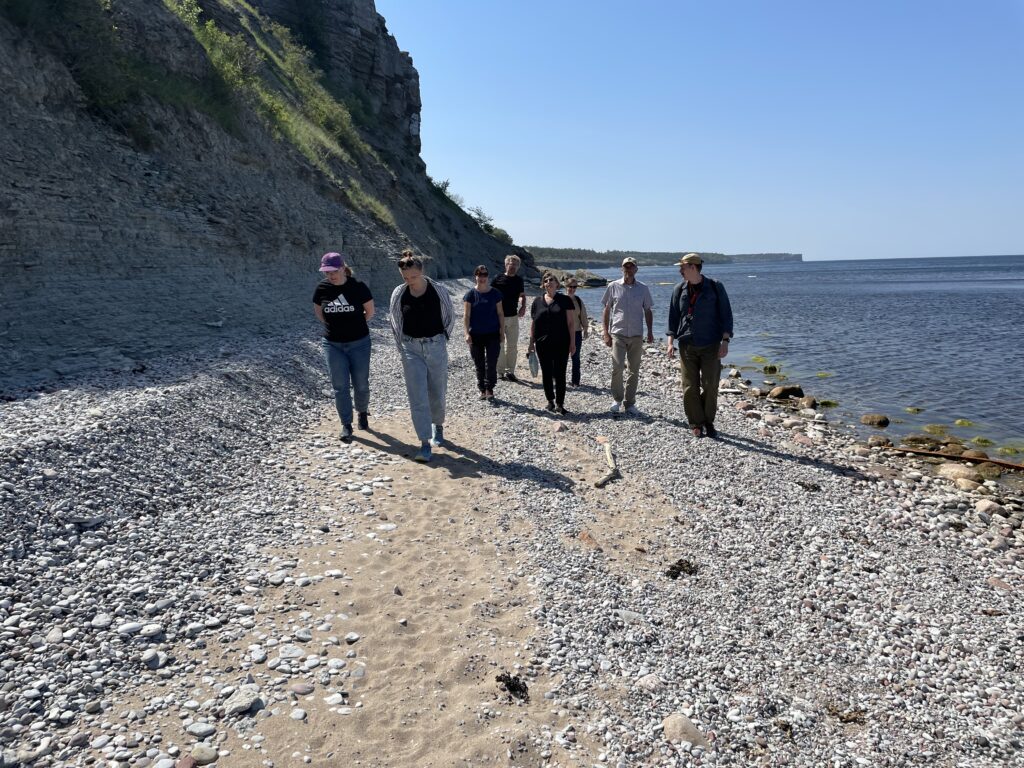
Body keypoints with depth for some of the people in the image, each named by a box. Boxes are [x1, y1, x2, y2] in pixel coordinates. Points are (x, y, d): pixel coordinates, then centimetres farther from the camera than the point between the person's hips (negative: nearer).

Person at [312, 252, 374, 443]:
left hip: (359, 343, -1)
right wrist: (332, 326, 6)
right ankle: (346, 425, 10)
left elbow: (370, 312, 2)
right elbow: (318, 311, 12)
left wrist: (355, 326, 8)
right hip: (333, 345, 1)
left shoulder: (358, 287, -11)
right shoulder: (322, 288, -5)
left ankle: (362, 411, 36)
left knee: (361, 384, 7)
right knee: (340, 386, 0)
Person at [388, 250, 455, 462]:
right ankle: (425, 443, -5)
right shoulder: (398, 293, -4)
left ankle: (438, 426, 39)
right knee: (417, 397, -6)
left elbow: (449, 317, 6)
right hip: (411, 349, 1)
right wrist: (402, 348, 6)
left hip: (436, 347, 0)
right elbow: (395, 323, 8)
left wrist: (441, 340, 8)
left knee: (437, 394, 10)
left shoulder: (438, 291, -8)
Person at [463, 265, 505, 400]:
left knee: (491, 363, -4)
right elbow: (466, 315, -1)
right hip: (476, 335, 0)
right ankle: (482, 390, 19)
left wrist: (502, 332, 4)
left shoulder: (495, 293, 3)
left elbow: (500, 313, 7)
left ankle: (489, 389, 8)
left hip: (493, 334, 0)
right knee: (479, 365, 8)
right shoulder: (471, 294, 0)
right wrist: (467, 333, -10)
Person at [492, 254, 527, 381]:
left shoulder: (519, 280, 8)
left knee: (513, 346, 7)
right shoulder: (498, 279, -5)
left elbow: (522, 295, 18)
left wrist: (523, 307, 0)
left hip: (513, 317, 4)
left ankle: (510, 371, 16)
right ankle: (501, 371, 11)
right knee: (499, 345, 3)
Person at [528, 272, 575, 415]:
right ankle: (550, 400, 22)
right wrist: (531, 342, 7)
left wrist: (572, 342, -4)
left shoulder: (565, 300, 1)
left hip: (561, 344, -2)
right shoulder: (538, 301, 7)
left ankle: (560, 403, 5)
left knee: (560, 374, -2)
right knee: (546, 374, 9)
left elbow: (570, 323, 0)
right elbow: (533, 324, 11)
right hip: (543, 344, 2)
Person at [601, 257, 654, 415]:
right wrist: (606, 333, -1)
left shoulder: (643, 289, 6)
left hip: (636, 335, 2)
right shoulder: (613, 287, 2)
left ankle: (629, 403, 16)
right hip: (618, 334, -2)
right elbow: (606, 311, 5)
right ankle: (617, 399, 10)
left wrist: (650, 331, 4)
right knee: (617, 368, -12)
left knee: (634, 371, 5)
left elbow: (648, 311, 13)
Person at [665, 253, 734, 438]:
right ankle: (696, 424, 12)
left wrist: (725, 341, -7)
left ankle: (708, 423, 16)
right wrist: (670, 341, 1)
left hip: (711, 346, -2)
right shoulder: (680, 290, 6)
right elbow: (673, 317, 10)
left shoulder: (715, 287, -2)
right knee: (690, 387, 0)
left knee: (710, 386, -1)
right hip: (687, 346, 2)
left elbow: (725, 315, 0)